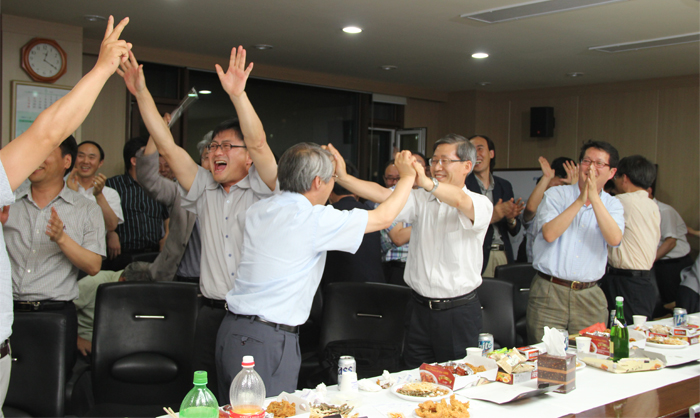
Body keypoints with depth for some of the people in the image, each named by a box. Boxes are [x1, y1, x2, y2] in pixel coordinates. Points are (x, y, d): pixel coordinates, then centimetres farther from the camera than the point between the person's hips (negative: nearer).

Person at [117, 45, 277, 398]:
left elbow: (259, 143, -16)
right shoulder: (204, 190, 13)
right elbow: (167, 147, 6)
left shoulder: (261, 190, 2)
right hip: (212, 313, 4)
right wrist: (141, 93, 0)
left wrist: (237, 93, -27)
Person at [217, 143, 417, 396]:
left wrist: (337, 174, 37)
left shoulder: (259, 210, 7)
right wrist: (407, 176, 13)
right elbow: (384, 217, -3)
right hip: (265, 343, -8)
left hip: (232, 329, 8)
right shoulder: (313, 219, -14)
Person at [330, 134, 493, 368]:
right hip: (420, 308, 4)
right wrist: (342, 177, -19)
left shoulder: (480, 204, -5)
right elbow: (382, 195, -4)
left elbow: (461, 201, -28)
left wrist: (426, 182, -48)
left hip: (459, 312, -3)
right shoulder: (421, 199, 9)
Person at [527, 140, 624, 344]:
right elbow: (549, 234, -14)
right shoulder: (556, 195, 3)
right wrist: (580, 201, -15)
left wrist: (594, 199, -18)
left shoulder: (612, 204, 9)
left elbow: (614, 239, -12)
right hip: (549, 293, -2)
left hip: (590, 297, 2)